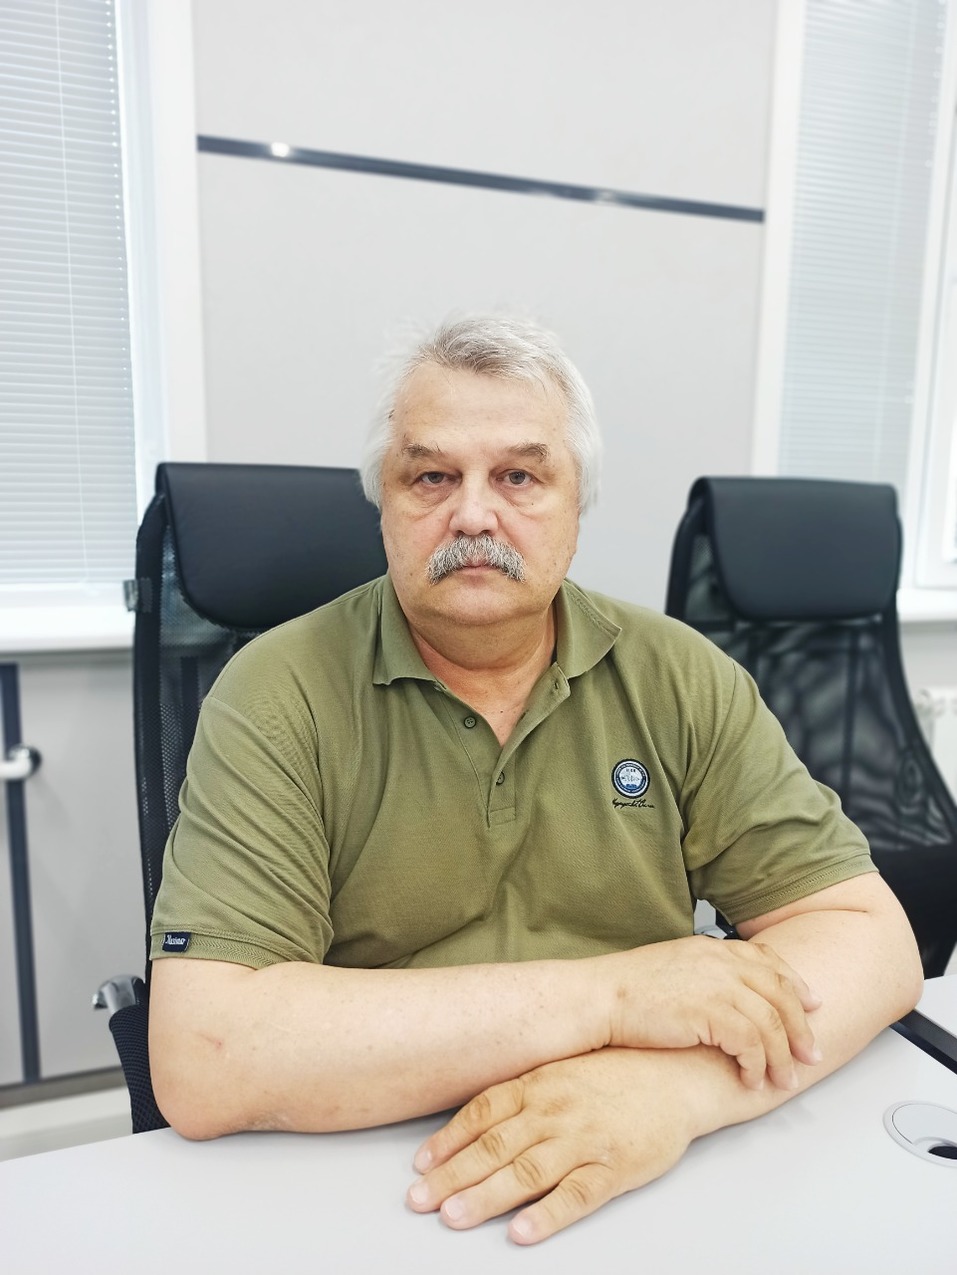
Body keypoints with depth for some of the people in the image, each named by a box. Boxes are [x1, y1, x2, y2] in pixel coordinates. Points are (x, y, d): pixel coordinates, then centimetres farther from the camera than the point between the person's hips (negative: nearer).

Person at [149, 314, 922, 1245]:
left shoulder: (682, 681, -4)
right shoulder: (279, 698, -12)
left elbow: (871, 939, -4)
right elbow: (200, 1062, -20)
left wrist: (681, 1082, -23)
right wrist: (606, 994, -22)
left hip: (653, 1179, 2)